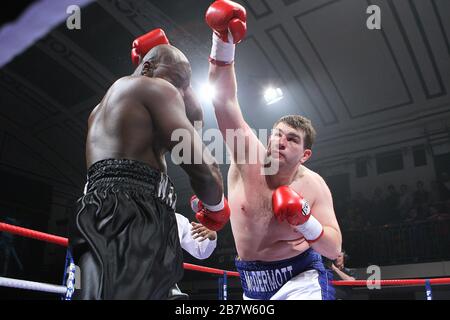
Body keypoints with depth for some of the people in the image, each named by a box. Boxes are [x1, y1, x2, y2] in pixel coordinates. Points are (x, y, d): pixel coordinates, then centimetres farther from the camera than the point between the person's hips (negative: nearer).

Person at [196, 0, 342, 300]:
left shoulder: (313, 185, -12)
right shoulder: (249, 157, -13)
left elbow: (334, 249, -7)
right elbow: (225, 101, -22)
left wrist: (306, 222, -25)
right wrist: (223, 41, -31)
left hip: (300, 281, -2)